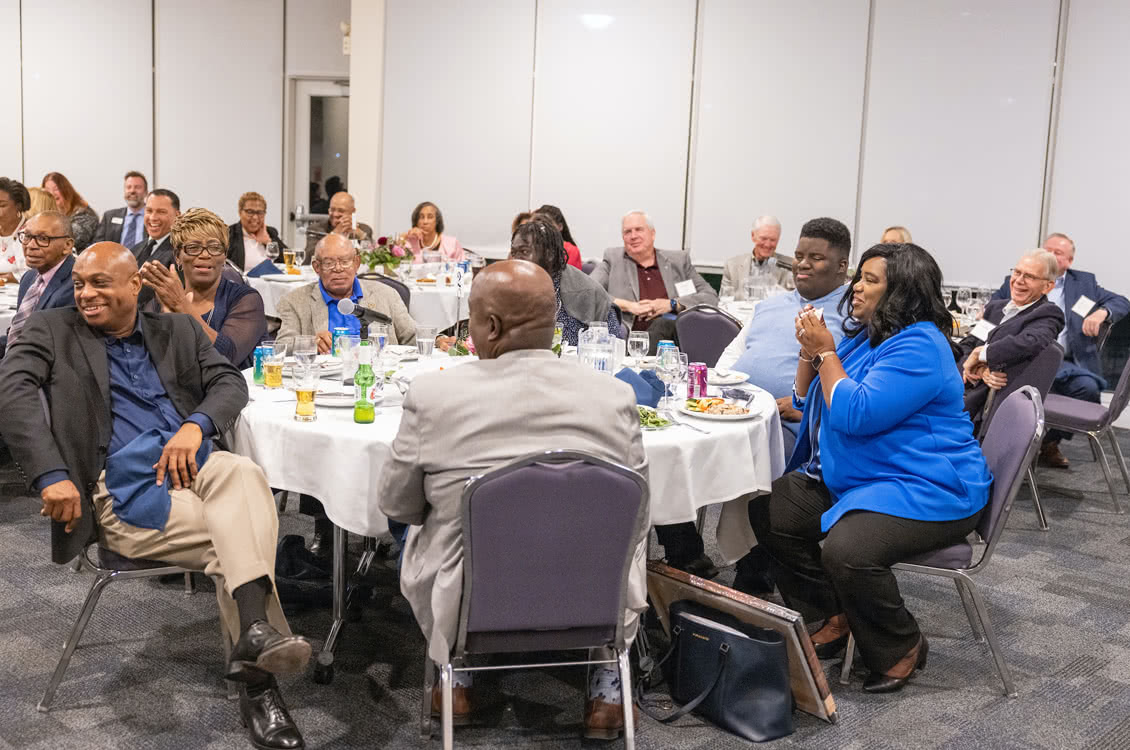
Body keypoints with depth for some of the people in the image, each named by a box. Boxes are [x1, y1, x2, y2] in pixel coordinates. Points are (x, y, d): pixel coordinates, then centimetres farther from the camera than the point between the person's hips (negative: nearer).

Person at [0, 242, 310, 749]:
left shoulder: (177, 330, 21)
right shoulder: (53, 331, 11)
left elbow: (230, 382, 11)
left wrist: (195, 425, -12)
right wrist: (51, 474, -22)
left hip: (192, 463, 3)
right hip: (120, 485, -3)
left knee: (243, 473, -34)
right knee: (235, 540, -26)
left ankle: (254, 631, -44)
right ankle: (256, 680, -24)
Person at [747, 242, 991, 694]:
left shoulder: (919, 347, -19)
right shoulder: (864, 335, 11)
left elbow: (855, 415, -28)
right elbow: (808, 401, 17)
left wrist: (827, 352, -17)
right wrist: (809, 352, 0)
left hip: (926, 489, -10)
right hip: (854, 479, 10)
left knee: (846, 550, -33)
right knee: (769, 510, 0)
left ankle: (901, 649, -5)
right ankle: (835, 618, 11)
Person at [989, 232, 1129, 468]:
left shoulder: (1084, 282, 21)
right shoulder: (1017, 281, 20)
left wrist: (1101, 312, -3)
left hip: (1062, 363, 2)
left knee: (1088, 387, -28)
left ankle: (1050, 442, -4)